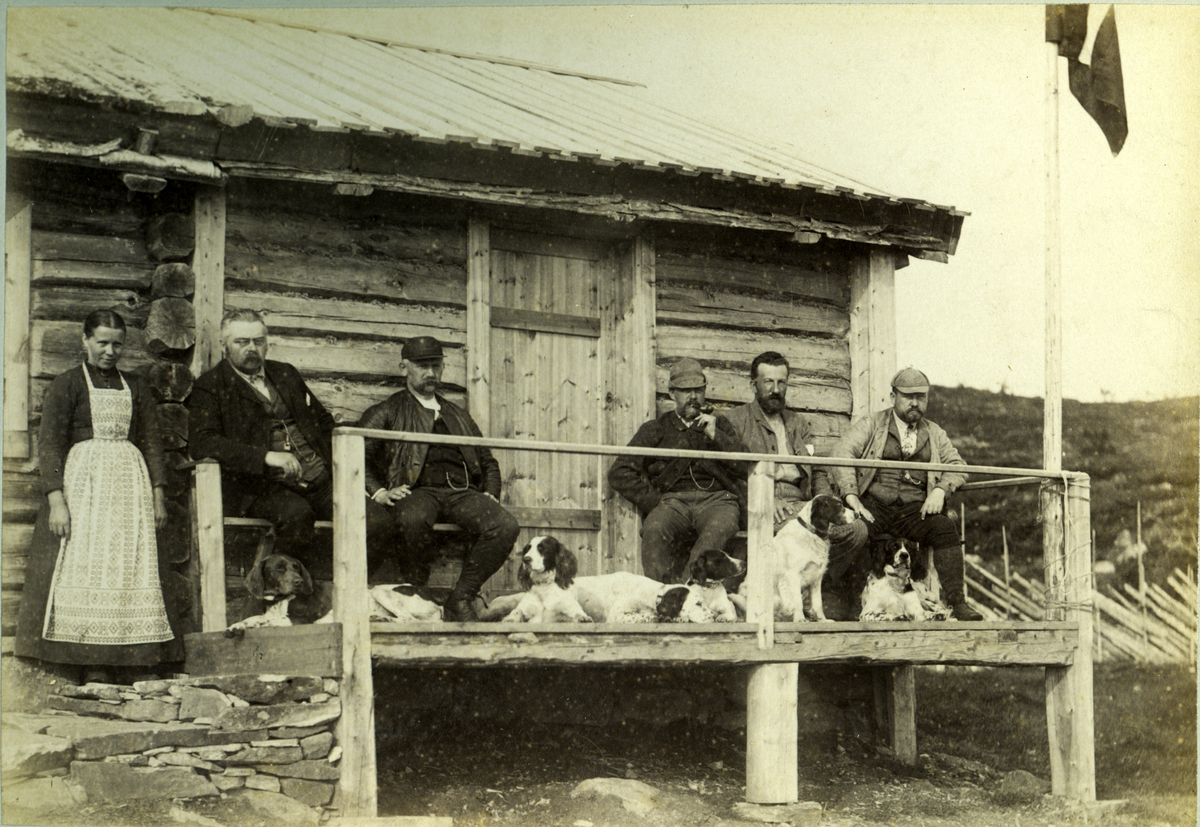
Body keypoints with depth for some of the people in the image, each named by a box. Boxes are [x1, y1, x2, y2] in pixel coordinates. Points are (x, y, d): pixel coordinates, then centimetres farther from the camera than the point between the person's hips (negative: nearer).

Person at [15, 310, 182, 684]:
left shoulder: (135, 388, 15)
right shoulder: (67, 384, 3)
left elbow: (151, 442, 15)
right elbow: (49, 445, -4)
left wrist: (158, 493, 5)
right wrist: (56, 499, -13)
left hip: (130, 484, 3)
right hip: (82, 482, -3)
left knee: (133, 567, -3)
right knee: (85, 566, -8)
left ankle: (136, 665, -5)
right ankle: (94, 667, -7)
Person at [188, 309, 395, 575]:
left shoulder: (286, 374, 24)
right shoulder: (209, 387, 6)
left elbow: (324, 422, 30)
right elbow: (201, 442, -11)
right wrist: (266, 457, -22)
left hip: (320, 477, 5)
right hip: (261, 485, -5)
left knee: (378, 524, -19)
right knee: (295, 513, -39)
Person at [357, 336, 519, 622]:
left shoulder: (458, 416, 32)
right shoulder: (387, 412, 19)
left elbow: (488, 462, 33)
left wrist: (490, 494, 13)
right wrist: (379, 492, -9)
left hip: (461, 492, 4)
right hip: (418, 491, -3)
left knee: (506, 527, -27)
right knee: (413, 519, -42)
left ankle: (461, 599, -17)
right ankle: (417, 591, -16)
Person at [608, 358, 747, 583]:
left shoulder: (720, 425, 25)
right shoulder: (655, 429, 20)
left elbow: (747, 468, 13)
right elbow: (620, 473, 11)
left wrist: (716, 436, 3)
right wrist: (654, 502, -2)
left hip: (716, 499, 0)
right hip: (673, 501, 0)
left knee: (718, 529, -38)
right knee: (654, 530, -36)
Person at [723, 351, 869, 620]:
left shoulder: (798, 424, 31)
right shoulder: (736, 420, 13)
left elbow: (817, 471, 26)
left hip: (801, 503, 6)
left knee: (857, 529, -22)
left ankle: (830, 599, -15)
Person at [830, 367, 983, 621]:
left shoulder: (934, 434, 24)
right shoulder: (872, 424, 13)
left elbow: (957, 466, 17)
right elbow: (843, 452, 0)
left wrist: (940, 490, -6)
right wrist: (851, 497, -14)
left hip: (913, 508, 2)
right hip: (873, 504, -2)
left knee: (944, 528, -27)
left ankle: (957, 602, -28)